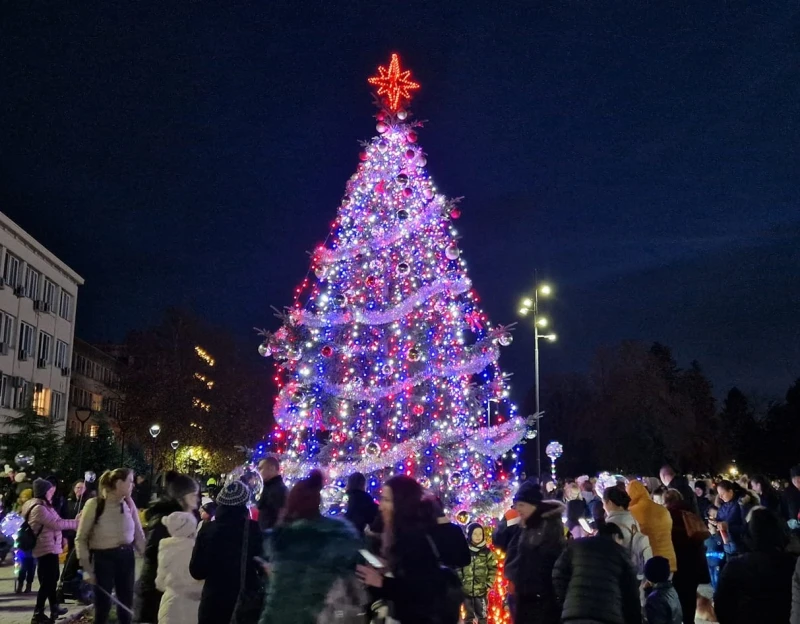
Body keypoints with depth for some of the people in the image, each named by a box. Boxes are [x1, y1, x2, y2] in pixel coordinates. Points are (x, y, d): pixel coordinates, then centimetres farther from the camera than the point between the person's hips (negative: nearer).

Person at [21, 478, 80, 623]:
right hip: (46, 549, -10)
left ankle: (54, 607, 31)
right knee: (47, 581, -5)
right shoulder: (38, 508, -19)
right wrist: (75, 523, -13)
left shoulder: (43, 506, 14)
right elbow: (56, 523, -22)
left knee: (52, 579, 19)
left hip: (51, 548, 10)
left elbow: (55, 522, 12)